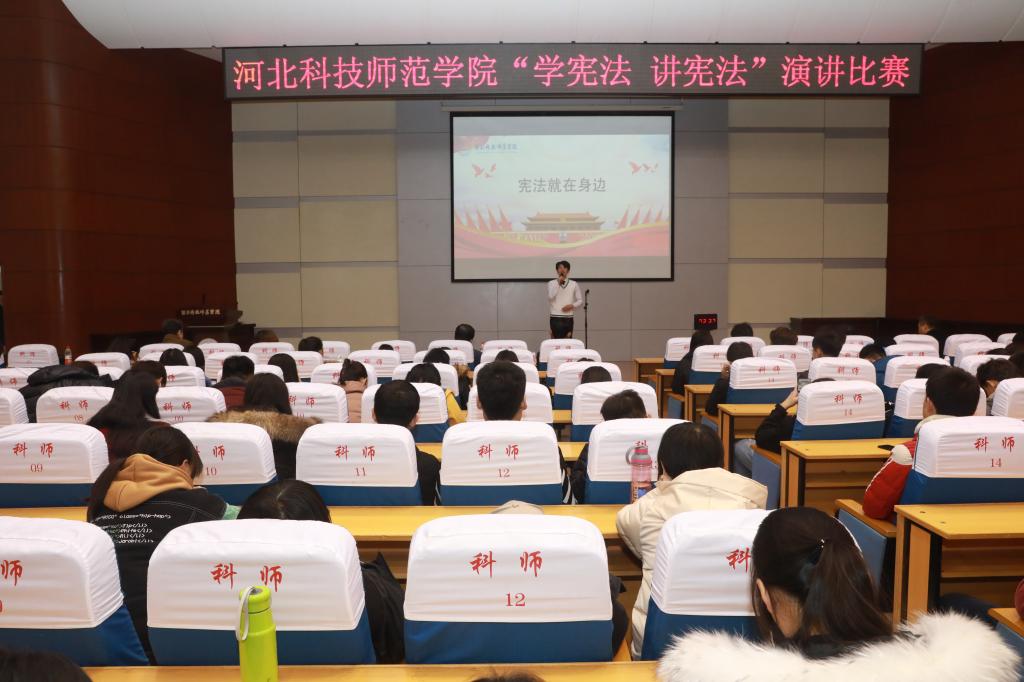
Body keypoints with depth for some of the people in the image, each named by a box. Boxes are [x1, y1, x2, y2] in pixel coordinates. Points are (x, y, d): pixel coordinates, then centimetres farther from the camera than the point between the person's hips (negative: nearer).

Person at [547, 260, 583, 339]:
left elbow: (580, 300, 10)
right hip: (555, 318, -2)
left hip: (568, 319, 2)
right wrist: (558, 282, -10)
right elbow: (551, 297, -13)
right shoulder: (551, 283, 3)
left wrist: (572, 305, -9)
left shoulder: (574, 284, 7)